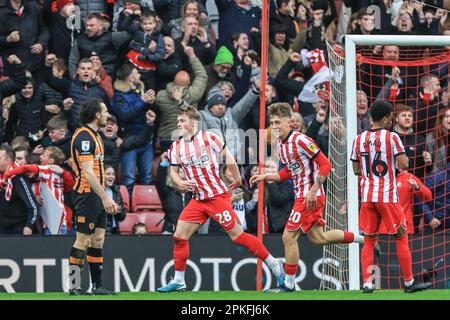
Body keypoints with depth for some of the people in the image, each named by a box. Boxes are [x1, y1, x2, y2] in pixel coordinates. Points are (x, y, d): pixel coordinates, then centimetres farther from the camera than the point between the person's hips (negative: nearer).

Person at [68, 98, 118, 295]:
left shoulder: (94, 135, 17)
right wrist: (105, 197, -25)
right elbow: (88, 172, -22)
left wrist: (105, 198, 19)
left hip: (97, 196, 10)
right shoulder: (84, 136, -15)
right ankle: (75, 286, -3)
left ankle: (97, 286, 13)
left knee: (98, 239, 10)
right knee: (83, 240, -7)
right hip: (86, 195, -10)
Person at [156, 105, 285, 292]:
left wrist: (237, 179, 5)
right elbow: (173, 171, 12)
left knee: (237, 235, -9)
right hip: (198, 199, 6)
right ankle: (178, 281, 9)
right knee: (179, 236, -2)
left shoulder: (208, 138, -7)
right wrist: (180, 183, -9)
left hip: (217, 196, -6)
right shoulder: (176, 147, 7)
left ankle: (274, 265, 2)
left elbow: (227, 156, 1)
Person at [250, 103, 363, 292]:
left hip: (310, 196, -10)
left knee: (289, 236, -8)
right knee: (317, 238, 16)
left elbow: (325, 164, -18)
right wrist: (265, 177, 10)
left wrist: (313, 191, -22)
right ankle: (362, 239, 29)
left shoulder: (301, 141, -18)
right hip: (301, 195, 10)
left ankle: (289, 285, 0)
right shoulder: (281, 144, 10)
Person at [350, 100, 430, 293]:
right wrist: (405, 157, 7)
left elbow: (356, 170, 11)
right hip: (388, 197, -4)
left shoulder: (359, 139, 6)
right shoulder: (391, 137, -8)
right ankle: (409, 283, 10)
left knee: (369, 241, 9)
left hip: (367, 196, 4)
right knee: (401, 238, 6)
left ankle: (367, 283, -1)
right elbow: (403, 165, -14)